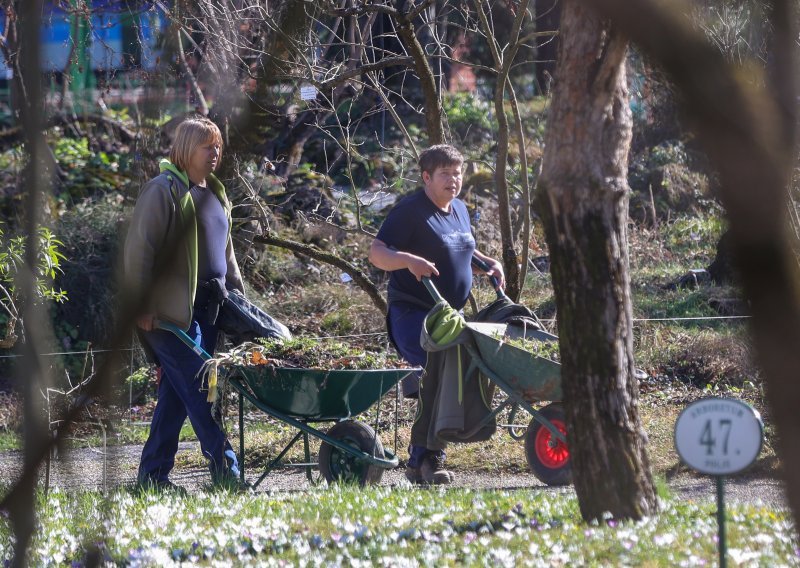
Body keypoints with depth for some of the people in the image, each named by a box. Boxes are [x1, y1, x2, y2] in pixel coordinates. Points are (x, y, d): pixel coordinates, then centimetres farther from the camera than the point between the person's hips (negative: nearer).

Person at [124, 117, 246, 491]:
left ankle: (153, 475, 13)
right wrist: (141, 305, -16)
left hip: (208, 308, 8)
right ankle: (225, 471, -10)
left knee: (176, 393, 9)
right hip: (173, 311, -8)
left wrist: (236, 294, 23)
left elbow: (225, 251, 29)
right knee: (200, 392, -10)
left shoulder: (214, 194, 18)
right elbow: (140, 249, -13)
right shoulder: (163, 190, -9)